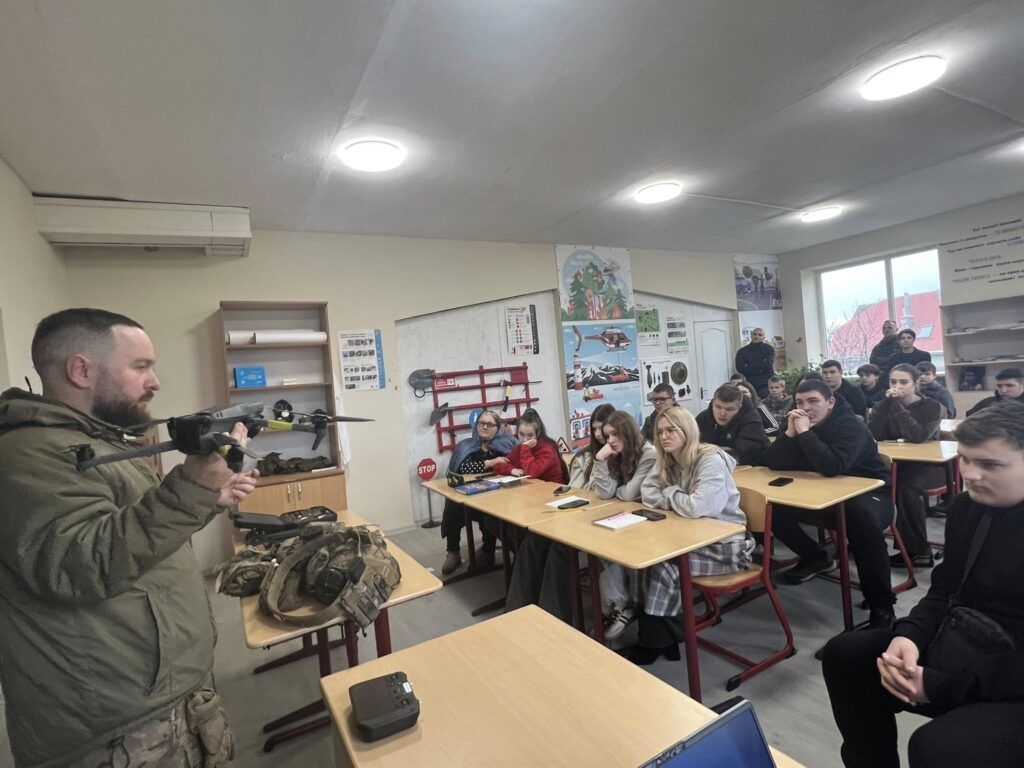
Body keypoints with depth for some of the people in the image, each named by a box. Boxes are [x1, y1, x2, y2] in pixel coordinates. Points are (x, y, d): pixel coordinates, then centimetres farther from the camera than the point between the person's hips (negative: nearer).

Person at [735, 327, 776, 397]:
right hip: (749, 386, 1)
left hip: (765, 385, -1)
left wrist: (749, 366, -2)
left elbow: (768, 366, -7)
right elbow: (740, 368, -6)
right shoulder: (742, 351, 8)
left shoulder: (769, 349, 7)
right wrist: (760, 370, -7)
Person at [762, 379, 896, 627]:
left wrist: (805, 432, -34)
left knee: (862, 518, -39)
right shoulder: (800, 424, -3)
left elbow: (831, 467, -39)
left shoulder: (851, 427, -21)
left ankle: (881, 606, -24)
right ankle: (816, 557, 15)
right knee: (775, 510, -11)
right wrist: (790, 432, -24)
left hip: (868, 492, -6)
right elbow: (772, 463, -13)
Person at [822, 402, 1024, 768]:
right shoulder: (967, 507, 4)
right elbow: (945, 591, 9)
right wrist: (910, 634, -10)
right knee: (845, 653, 3)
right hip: (960, 649, 8)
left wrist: (941, 685, -25)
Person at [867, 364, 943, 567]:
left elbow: (918, 436, -26)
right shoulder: (886, 405, 4)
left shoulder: (931, 406, -7)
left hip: (928, 466, -3)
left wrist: (897, 405, -22)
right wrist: (886, 403, -17)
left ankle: (919, 551, -20)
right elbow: (873, 435, -13)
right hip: (898, 464, 3)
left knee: (906, 486, -34)